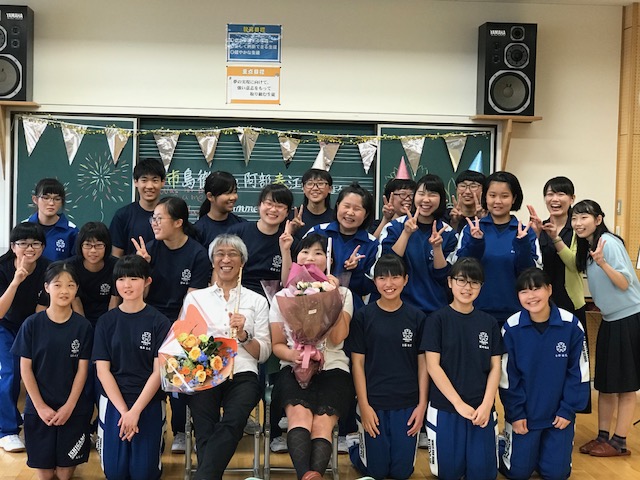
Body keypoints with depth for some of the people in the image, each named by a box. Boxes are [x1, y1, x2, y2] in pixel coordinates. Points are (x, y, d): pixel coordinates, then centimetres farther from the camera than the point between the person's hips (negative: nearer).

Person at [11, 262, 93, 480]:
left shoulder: (83, 326, -5)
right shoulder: (32, 324, -6)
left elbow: (82, 369, -4)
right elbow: (25, 368, -5)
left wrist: (69, 407, -10)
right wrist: (41, 406, -9)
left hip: (74, 408, 0)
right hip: (39, 407, 0)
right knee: (43, 462, 9)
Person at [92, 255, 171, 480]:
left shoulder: (159, 322, -5)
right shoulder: (106, 322, 1)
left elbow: (159, 371, -8)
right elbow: (103, 370, -3)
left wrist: (135, 411, -14)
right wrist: (123, 410, -12)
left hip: (149, 403, -1)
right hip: (113, 401, 2)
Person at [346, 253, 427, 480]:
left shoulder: (417, 317, 1)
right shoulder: (363, 316, -3)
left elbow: (423, 363, 3)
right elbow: (357, 362, -3)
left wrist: (422, 404, -2)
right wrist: (363, 405, -8)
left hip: (407, 404, 1)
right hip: (372, 402, -1)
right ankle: (356, 450, 35)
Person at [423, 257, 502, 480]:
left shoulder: (489, 323, 5)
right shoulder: (437, 320, -4)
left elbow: (495, 367, 4)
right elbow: (432, 365, -8)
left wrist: (486, 404, -9)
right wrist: (458, 403, -13)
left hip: (481, 408, 2)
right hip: (445, 407, -2)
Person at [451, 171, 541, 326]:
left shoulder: (526, 232, 1)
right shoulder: (471, 229, 2)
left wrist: (522, 244, -19)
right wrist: (474, 242, -20)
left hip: (514, 313, 0)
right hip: (476, 312, 0)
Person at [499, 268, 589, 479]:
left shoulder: (571, 324, -14)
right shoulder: (512, 328, -15)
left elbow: (578, 372, -5)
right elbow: (507, 376, -7)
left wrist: (568, 409, -7)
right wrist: (515, 413, -7)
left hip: (559, 413, 1)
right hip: (523, 412, -1)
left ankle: (552, 450, 35)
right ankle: (504, 446, 35)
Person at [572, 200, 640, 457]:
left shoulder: (609, 242, -17)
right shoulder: (586, 247, 7)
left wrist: (602, 263, -36)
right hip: (610, 320, 9)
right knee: (605, 382, 13)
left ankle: (619, 442, 11)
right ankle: (602, 436, 22)